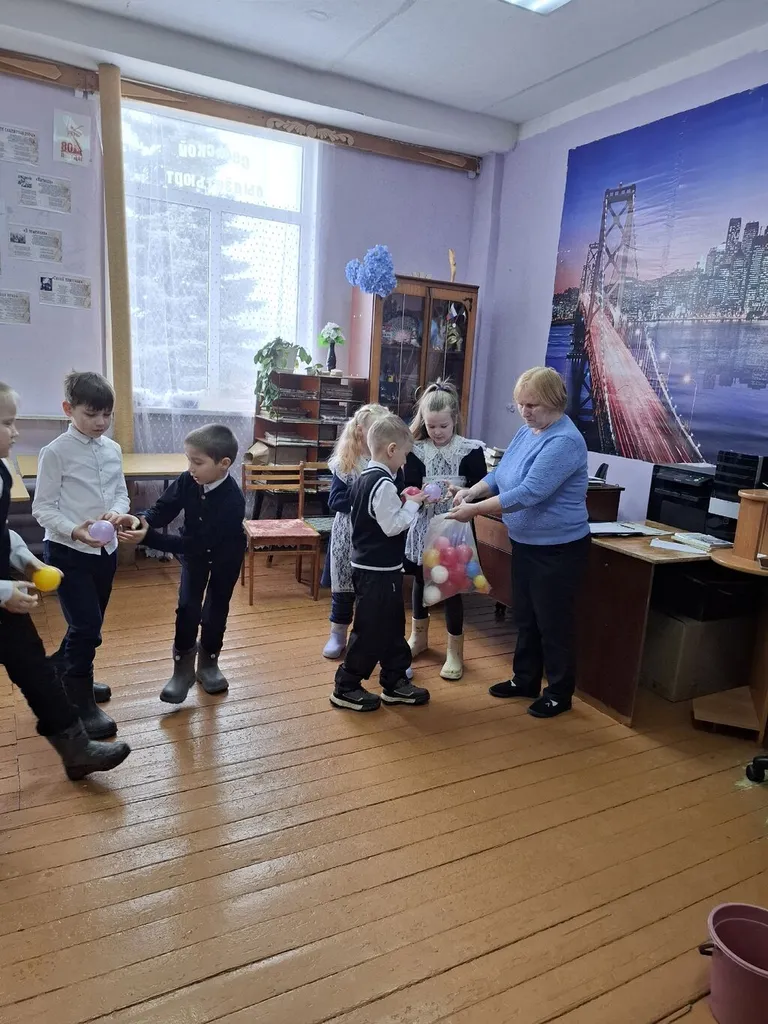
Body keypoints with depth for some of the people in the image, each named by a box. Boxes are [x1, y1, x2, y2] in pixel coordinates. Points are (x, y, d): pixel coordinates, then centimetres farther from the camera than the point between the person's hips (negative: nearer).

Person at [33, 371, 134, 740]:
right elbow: (42, 508, -11)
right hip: (67, 550, -6)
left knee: (89, 626, 16)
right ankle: (80, 703, 10)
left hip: (105, 549, 6)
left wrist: (117, 513, -12)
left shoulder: (113, 449, 4)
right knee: (86, 626, -7)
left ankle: (70, 680, 39)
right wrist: (74, 531, -26)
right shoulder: (56, 452, -12)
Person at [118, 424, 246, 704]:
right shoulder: (187, 481, -25)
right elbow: (163, 508, -18)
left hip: (225, 556, -3)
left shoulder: (232, 501, -40)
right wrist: (142, 521, -41)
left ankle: (208, 663, 29)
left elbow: (195, 544, -41)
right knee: (187, 607, -2)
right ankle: (183, 667, 11)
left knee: (214, 610, 7)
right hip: (194, 551, 3)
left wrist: (148, 537, -47)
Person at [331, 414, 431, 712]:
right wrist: (412, 503, -11)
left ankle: (395, 682, 28)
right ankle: (346, 687, 14)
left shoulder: (364, 478, 9)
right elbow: (393, 526, -22)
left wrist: (401, 503, 8)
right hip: (379, 570, -10)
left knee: (392, 626, 18)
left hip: (370, 565, 10)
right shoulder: (383, 484, -21)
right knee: (371, 630, 2)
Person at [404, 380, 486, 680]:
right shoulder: (416, 450, -2)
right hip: (423, 527, 3)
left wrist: (459, 492, -24)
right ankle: (419, 637, 39)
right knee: (420, 581, 16)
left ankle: (455, 652, 20)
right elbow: (407, 489, -3)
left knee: (451, 587, 3)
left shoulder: (470, 450, -7)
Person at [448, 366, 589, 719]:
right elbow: (501, 473, 10)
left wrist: (475, 510, -27)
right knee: (524, 617, 19)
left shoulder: (564, 441, -23)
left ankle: (559, 693, 23)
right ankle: (525, 679, 36)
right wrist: (471, 492, -9)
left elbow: (528, 493, -30)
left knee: (553, 623, 5)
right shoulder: (527, 431, 6)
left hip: (558, 549, -9)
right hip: (524, 543, 9)